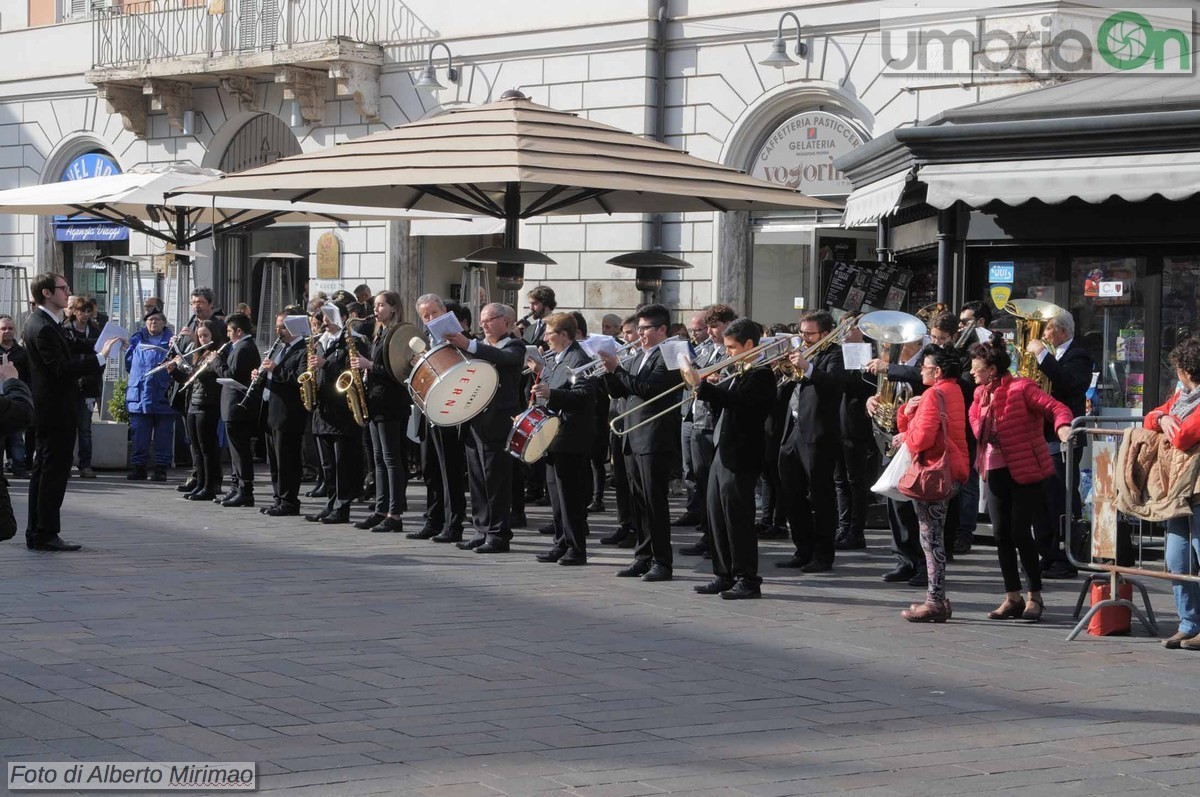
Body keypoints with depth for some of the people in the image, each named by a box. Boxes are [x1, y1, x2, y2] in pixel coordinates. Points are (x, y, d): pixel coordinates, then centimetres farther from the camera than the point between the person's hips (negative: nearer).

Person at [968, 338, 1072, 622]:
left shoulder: (1021, 388, -12)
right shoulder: (981, 393, 11)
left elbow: (1055, 407, -21)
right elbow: (976, 428, 13)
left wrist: (1062, 426, -39)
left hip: (1025, 471, -7)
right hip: (995, 471, 7)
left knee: (1020, 533, -6)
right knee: (1001, 534, 6)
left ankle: (1035, 596, 7)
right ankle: (1013, 597, 16)